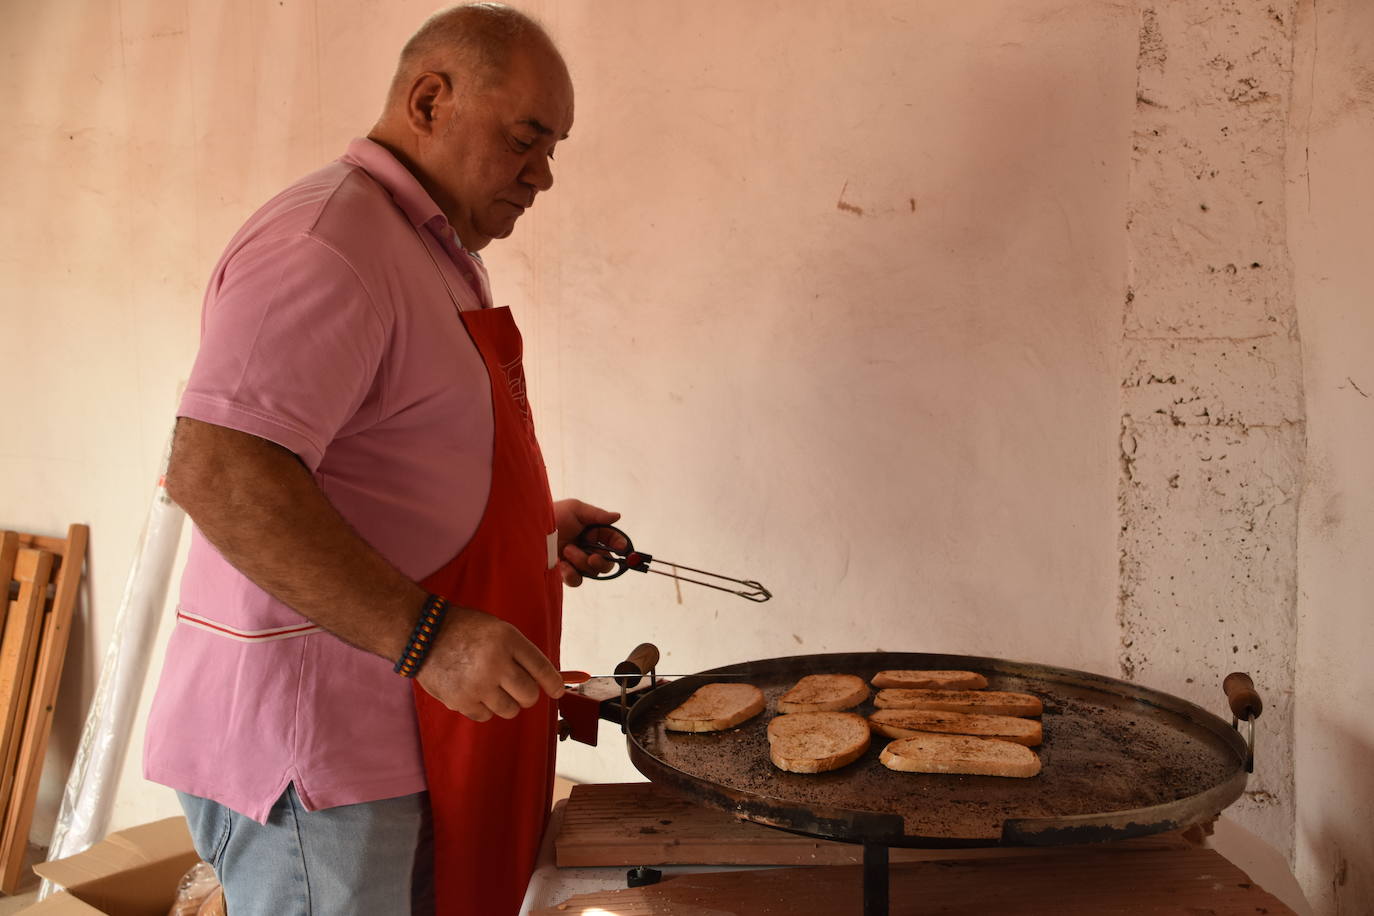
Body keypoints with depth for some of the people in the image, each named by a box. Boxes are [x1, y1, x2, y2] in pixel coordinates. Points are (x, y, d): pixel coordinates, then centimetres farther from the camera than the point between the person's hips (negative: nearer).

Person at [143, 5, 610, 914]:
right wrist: (425, 634, -29)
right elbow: (218, 471, -27)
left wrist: (527, 526, 13)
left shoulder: (438, 251, 16)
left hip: (403, 728, 10)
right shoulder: (329, 241, -17)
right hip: (311, 739, -10)